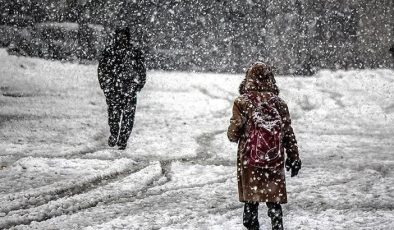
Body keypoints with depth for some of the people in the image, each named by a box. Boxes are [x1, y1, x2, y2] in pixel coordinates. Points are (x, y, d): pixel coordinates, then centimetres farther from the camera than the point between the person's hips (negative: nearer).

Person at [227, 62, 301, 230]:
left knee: (251, 200, 11)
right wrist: (294, 158, 13)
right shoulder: (278, 102, 0)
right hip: (274, 160, 1)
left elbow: (234, 133, -9)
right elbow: (288, 133, 3)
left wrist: (232, 135, 15)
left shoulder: (242, 102, -8)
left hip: (249, 159, -1)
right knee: (274, 200, 8)